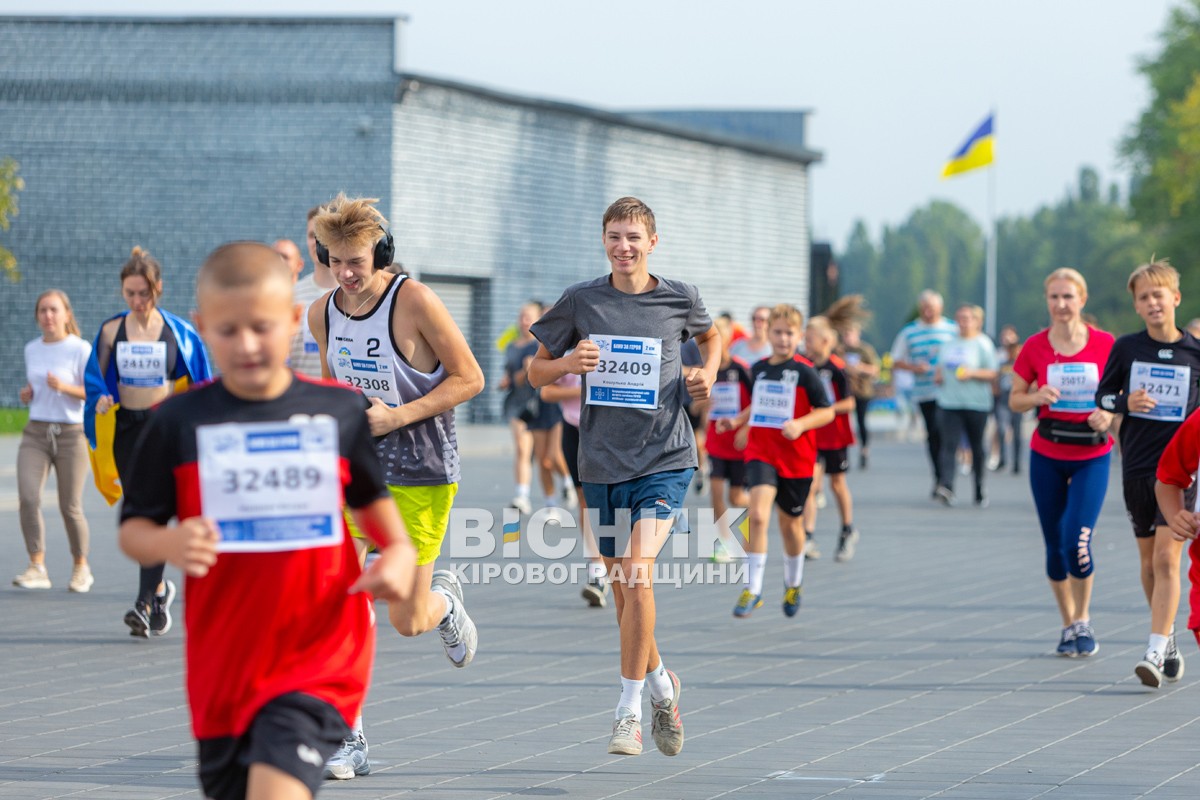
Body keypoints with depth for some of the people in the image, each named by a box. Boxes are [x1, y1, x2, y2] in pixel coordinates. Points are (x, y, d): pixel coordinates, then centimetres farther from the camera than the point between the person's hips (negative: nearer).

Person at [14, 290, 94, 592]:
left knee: (70, 508, 1)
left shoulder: (81, 349, -5)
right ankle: (37, 568, -15)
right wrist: (27, 394, 4)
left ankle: (81, 567, 22)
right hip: (35, 434, 4)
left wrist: (64, 387, -25)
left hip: (71, 434, -4)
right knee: (28, 498, -16)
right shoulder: (31, 349, 11)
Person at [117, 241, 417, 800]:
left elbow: (373, 497, 16)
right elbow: (133, 529, 2)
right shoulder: (179, 421, -3)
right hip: (222, 663, 2)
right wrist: (169, 544, -21)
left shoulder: (341, 411, 0)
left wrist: (399, 553, -3)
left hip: (320, 655, -2)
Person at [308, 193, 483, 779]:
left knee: (407, 622, 0)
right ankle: (349, 740, -6)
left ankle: (444, 600, 39)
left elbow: (469, 378, -11)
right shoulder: (322, 314, 3)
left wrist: (398, 416, -19)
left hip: (419, 476, -4)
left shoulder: (414, 301, -14)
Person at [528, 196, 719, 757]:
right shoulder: (581, 301, 1)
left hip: (664, 459, -3)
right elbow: (536, 372, 9)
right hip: (601, 463, 3)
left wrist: (707, 375, 3)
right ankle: (663, 688, 36)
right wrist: (568, 363, -12)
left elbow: (709, 336, 23)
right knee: (623, 591, 11)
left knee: (637, 574, -21)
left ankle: (629, 710, -13)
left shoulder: (680, 299, 0)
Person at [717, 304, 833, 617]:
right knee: (758, 514, -20)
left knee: (790, 523, 14)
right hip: (760, 453, 2)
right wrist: (737, 421, 7)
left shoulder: (804, 371, -7)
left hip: (796, 458, -2)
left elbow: (827, 411, -6)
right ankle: (752, 588, -16)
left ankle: (794, 584, 39)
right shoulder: (759, 369, 7)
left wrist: (800, 424, -22)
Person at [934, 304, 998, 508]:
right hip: (949, 402, 3)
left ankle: (979, 490, 19)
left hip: (976, 404, -3)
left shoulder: (983, 344, -1)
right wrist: (938, 376, 5)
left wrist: (972, 373, -19)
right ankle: (947, 487, -26)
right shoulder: (949, 343, 14)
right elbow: (941, 367, 27)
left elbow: (992, 374, -5)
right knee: (949, 444, -13)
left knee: (976, 447, 6)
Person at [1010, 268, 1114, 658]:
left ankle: (1083, 621, 6)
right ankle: (1068, 625, 22)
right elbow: (1015, 400, 5)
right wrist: (1037, 397, -16)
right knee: (1055, 545, 6)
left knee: (1076, 541, -15)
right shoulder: (1035, 347, -1)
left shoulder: (1105, 344, -4)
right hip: (1047, 456, 2)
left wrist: (1109, 414, -15)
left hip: (1092, 455, -2)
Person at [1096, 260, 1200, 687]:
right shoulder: (1126, 348, 1)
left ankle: (1155, 652, -18)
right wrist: (1126, 402, -12)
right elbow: (1102, 395, 8)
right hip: (1136, 467, 3)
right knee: (1148, 559, 12)